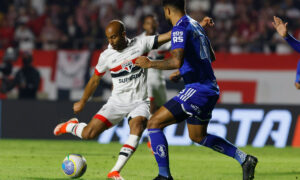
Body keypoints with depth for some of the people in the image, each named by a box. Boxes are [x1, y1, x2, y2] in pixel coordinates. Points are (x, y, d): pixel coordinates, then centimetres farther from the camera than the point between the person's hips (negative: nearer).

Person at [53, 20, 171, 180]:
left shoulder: (140, 44, -6)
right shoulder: (106, 56, -2)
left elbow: (168, 36, -8)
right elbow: (95, 79, 12)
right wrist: (82, 102, 21)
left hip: (139, 102, -1)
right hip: (117, 102, 1)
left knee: (137, 126, -32)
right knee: (88, 134, -8)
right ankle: (70, 126, 29)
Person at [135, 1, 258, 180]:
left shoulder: (180, 28, -14)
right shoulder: (196, 25, 16)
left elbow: (176, 61, -28)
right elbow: (211, 56, 26)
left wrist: (150, 63, -16)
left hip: (198, 89, -9)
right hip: (210, 89, 9)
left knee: (154, 123, -6)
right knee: (198, 136, 25)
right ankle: (245, 159, 20)